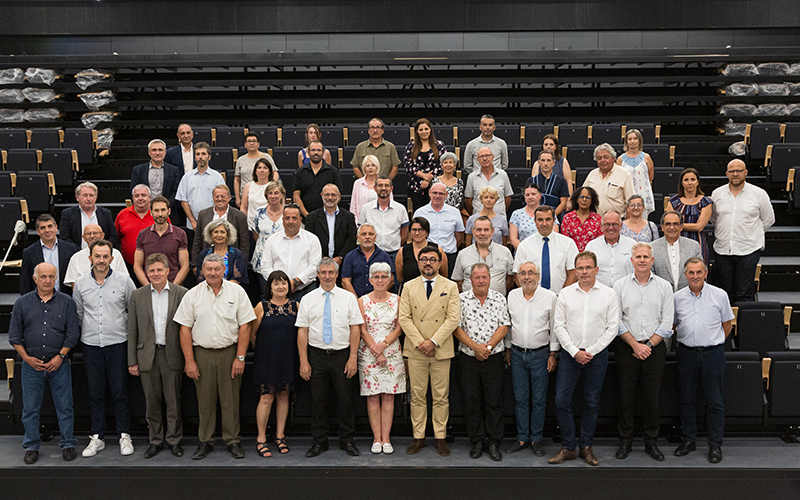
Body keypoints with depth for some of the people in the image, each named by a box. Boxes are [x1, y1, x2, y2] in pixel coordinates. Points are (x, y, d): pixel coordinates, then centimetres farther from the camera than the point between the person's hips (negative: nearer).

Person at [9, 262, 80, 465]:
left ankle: (68, 444, 18)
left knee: (64, 406, 4)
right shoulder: (22, 303, 4)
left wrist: (60, 356, -8)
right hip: (31, 365, 1)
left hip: (59, 364, 0)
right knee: (30, 408, 8)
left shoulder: (66, 302, 3)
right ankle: (32, 446, 22)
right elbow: (14, 335, 5)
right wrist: (26, 357, -4)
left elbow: (72, 333, 1)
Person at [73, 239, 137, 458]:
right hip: (91, 345, 2)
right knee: (95, 393, 8)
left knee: (120, 392, 1)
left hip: (117, 344, -2)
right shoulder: (81, 284, 4)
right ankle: (97, 437, 18)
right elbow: (78, 314, 16)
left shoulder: (124, 281, -2)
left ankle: (124, 436, 12)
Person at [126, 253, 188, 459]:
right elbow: (132, 330, 5)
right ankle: (156, 440, 22)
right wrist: (132, 361, 2)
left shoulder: (181, 293, -1)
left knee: (173, 400, 5)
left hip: (172, 355, -2)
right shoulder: (137, 296, 5)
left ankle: (174, 439, 18)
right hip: (148, 356, 2)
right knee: (152, 401, 9)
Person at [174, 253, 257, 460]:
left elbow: (244, 326, -1)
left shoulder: (237, 291, 1)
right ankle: (205, 442, 18)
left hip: (230, 352, -1)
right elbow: (185, 329, 2)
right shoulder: (192, 294, 3)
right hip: (202, 353, 1)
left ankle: (233, 441, 14)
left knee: (230, 399, 3)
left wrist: (240, 357, -6)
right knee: (204, 399, 6)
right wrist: (189, 361, -3)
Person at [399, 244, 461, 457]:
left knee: (441, 397, 4)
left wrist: (433, 342, -13)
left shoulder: (450, 287, 4)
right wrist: (419, 342, -10)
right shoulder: (409, 287, 8)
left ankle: (440, 437, 14)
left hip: (441, 350, -1)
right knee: (417, 396, 6)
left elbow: (453, 318, -4)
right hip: (415, 351, 1)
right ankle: (418, 437, 14)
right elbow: (404, 318, 1)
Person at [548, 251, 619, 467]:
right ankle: (567, 447, 8)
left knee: (591, 403, 7)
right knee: (561, 400, -3)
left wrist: (591, 351, -8)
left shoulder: (608, 294, 1)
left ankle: (586, 447, 19)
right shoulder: (565, 294, 3)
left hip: (597, 354, -1)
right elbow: (559, 326, 2)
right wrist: (574, 351, -8)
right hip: (570, 353, 1)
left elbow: (612, 327, -1)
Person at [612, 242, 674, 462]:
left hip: (654, 347, 0)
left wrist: (649, 344, -7)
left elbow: (667, 322, 2)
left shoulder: (664, 287, 5)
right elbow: (617, 320, -1)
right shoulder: (620, 286, 3)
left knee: (651, 396, 4)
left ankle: (651, 443, 16)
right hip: (626, 347, 0)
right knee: (626, 395, 2)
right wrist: (635, 344, -8)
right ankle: (625, 441, 14)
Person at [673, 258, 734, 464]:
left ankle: (715, 445, 13)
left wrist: (714, 342, 8)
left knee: (714, 401, 3)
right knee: (687, 399, 9)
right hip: (686, 353, 2)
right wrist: (685, 340, 10)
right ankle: (688, 440, 22)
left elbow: (727, 323, 8)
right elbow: (673, 324, 16)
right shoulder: (677, 297, 4)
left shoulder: (719, 295, -1)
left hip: (712, 353, -2)